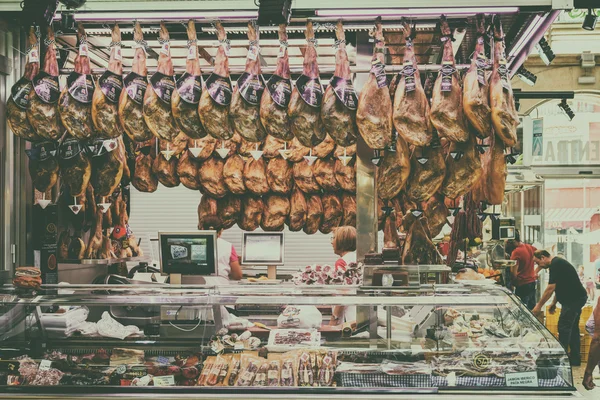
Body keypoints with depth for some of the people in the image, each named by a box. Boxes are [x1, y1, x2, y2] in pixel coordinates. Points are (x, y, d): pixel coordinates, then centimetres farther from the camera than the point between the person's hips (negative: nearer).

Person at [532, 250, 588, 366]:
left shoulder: (555, 265, -17)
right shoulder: (558, 262, 15)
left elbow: (550, 288, -19)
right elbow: (558, 287, 23)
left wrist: (539, 306, -12)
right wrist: (554, 303, 20)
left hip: (573, 299, -11)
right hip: (577, 298, 11)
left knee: (564, 327, -9)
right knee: (573, 328, 13)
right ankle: (575, 359, 17)